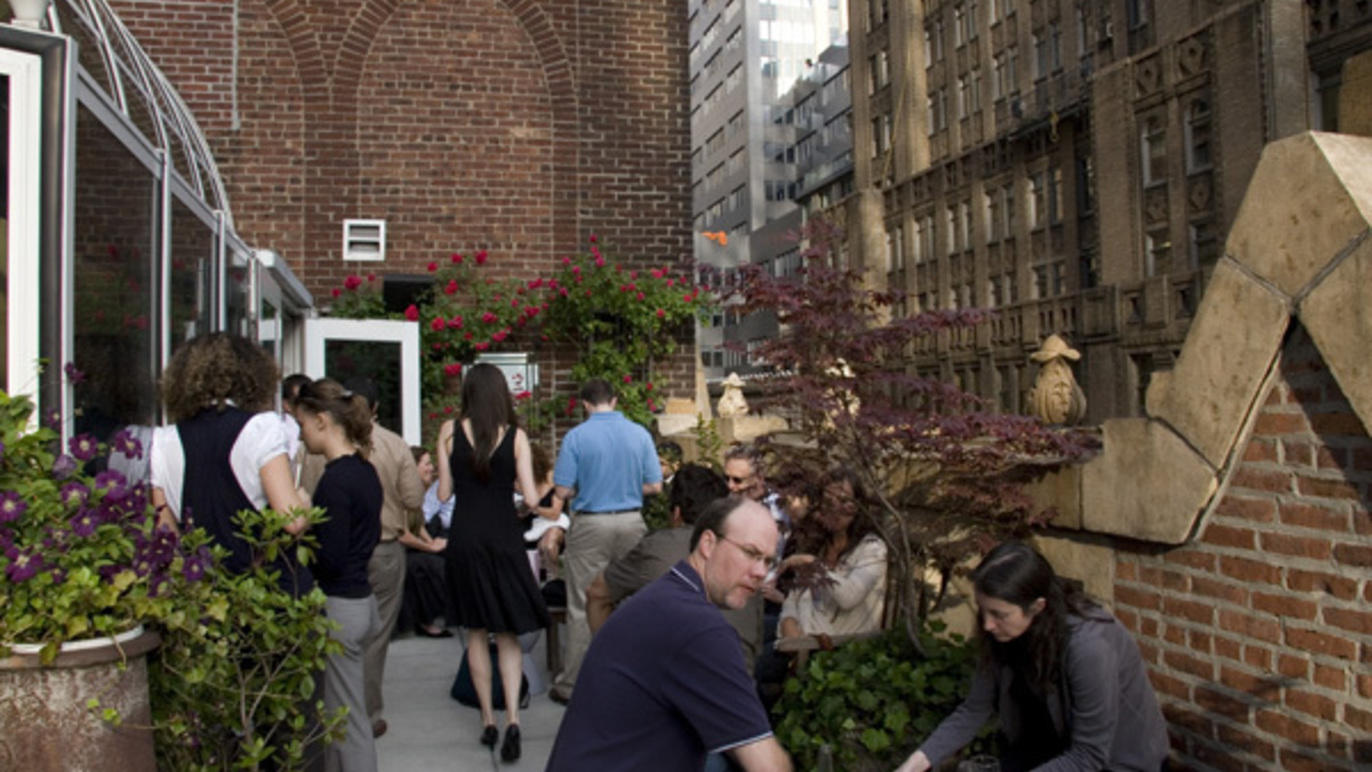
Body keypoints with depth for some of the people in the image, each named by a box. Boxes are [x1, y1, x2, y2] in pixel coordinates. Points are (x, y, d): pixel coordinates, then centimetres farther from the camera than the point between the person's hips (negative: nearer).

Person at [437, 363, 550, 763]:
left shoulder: (450, 431, -2)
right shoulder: (515, 436, -3)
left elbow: (444, 493, 1)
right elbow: (531, 497, -4)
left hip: (464, 536, 1)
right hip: (504, 537, 0)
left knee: (476, 632, 13)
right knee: (509, 633, 9)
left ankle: (488, 719, 17)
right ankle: (512, 717, -7)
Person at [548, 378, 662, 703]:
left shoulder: (576, 436, -7)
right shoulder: (640, 434, 1)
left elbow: (563, 490, -9)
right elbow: (654, 485, 2)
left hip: (591, 524, -3)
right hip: (631, 522, 3)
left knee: (583, 607, 3)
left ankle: (572, 683, 10)